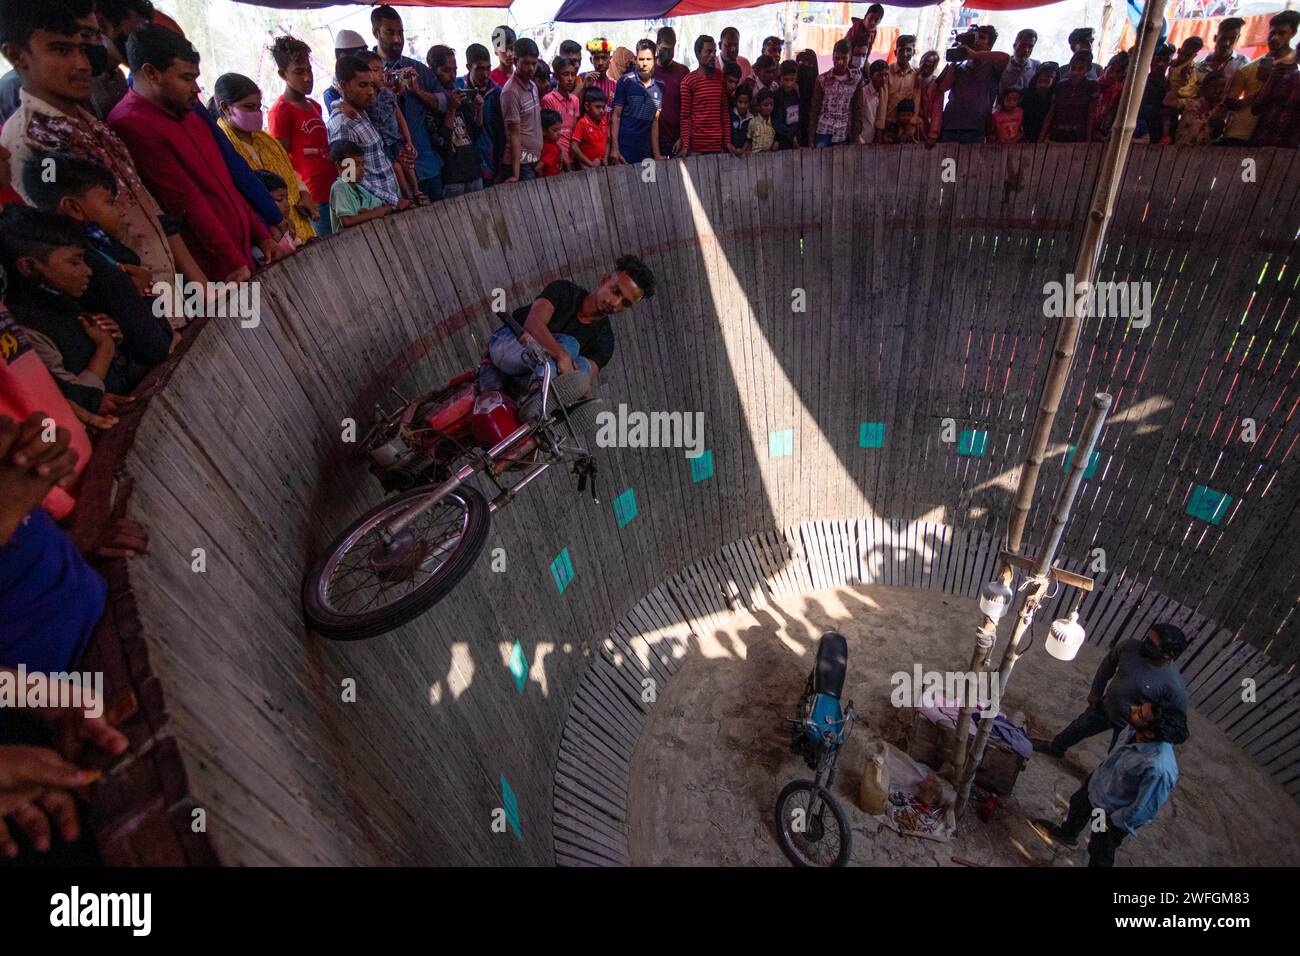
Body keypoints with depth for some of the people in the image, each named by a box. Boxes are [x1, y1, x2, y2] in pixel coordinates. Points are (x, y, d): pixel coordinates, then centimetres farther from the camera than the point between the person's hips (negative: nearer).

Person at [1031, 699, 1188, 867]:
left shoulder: (1158, 768, -46)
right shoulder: (1138, 731, -27)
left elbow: (1143, 810, -31)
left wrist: (1112, 821, -16)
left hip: (1113, 811, -7)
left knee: (1100, 851, 20)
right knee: (1078, 804, 34)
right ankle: (1067, 834, 65)